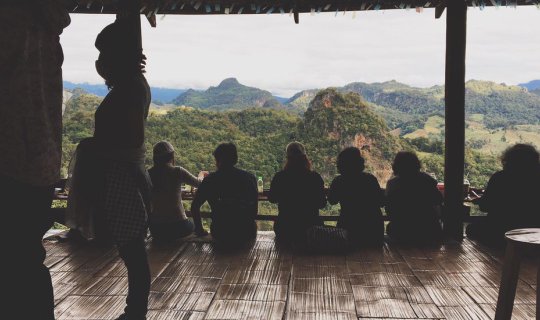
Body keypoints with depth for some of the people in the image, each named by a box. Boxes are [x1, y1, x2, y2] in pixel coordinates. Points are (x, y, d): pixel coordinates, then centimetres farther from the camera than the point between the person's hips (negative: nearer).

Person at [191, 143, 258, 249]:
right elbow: (254, 209, 12)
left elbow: (195, 206, 4)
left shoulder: (210, 179, 2)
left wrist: (199, 230, 16)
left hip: (220, 237, 0)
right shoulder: (249, 177, 4)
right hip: (246, 235, 0)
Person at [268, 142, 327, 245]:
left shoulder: (279, 177, -12)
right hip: (310, 225, 1)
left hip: (285, 228, 0)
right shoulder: (315, 177, -12)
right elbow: (322, 203, -2)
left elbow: (272, 199, 4)